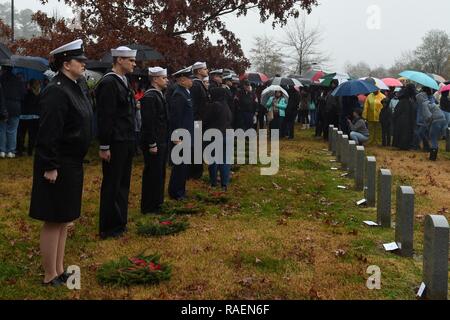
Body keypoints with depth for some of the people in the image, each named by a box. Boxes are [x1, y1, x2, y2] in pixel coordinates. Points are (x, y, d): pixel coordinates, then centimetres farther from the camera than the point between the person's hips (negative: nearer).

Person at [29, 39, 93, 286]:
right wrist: (50, 167, -23)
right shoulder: (56, 92, -18)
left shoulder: (74, 88, 12)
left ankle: (59, 270, 27)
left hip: (71, 164, 10)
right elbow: (48, 133, -22)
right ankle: (50, 276, 11)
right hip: (58, 167, -10)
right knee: (54, 221, 0)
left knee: (64, 220, 16)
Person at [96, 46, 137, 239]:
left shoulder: (123, 82, 14)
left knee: (123, 183, 15)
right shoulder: (109, 83, -15)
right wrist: (104, 146, -19)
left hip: (126, 143, 9)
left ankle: (120, 223, 26)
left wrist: (131, 141, 16)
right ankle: (108, 229, 9)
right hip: (115, 144, -9)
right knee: (112, 185, -1)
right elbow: (105, 118, -19)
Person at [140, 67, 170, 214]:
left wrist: (165, 141, 17)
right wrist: (152, 144, -22)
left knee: (160, 173, 16)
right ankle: (149, 207, 7)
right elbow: (148, 123, -21)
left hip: (162, 142, 10)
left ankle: (157, 202, 27)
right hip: (154, 143, -10)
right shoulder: (149, 97, -17)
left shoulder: (160, 95, 14)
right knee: (152, 174, -2)